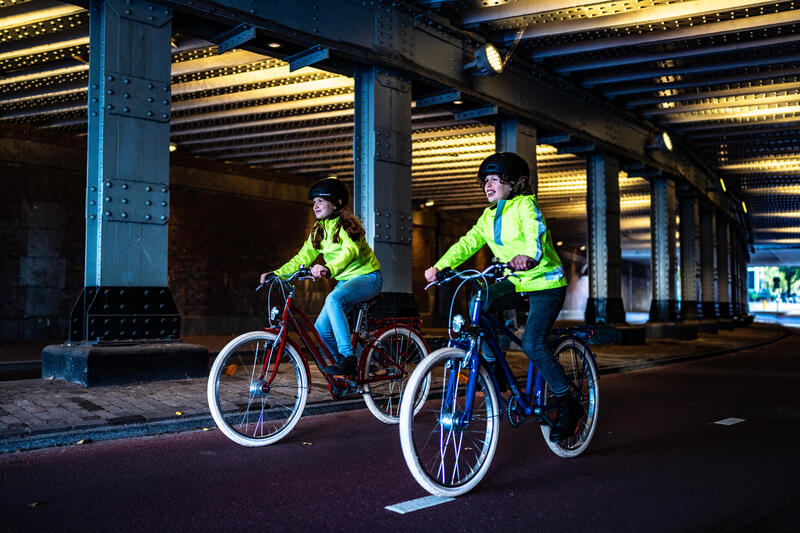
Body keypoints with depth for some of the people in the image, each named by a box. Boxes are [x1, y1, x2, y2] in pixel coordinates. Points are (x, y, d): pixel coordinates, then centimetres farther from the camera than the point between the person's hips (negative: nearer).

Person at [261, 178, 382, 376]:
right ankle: (345, 367, 17)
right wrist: (276, 274, -7)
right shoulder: (318, 230, 8)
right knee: (321, 328, -4)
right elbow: (302, 258, 7)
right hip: (345, 281, 8)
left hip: (367, 278, -8)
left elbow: (350, 251, -34)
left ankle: (348, 357, -35)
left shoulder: (347, 224, -15)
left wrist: (329, 269, -52)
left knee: (333, 299, -36)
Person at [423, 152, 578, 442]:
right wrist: (439, 266, -15)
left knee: (531, 344, -21)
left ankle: (566, 403, -2)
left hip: (546, 283, -7)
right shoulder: (489, 216, 9)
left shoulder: (524, 205, -13)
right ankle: (494, 368, -2)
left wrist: (529, 256, -56)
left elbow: (535, 232, -33)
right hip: (517, 282, 7)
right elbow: (467, 242, 0)